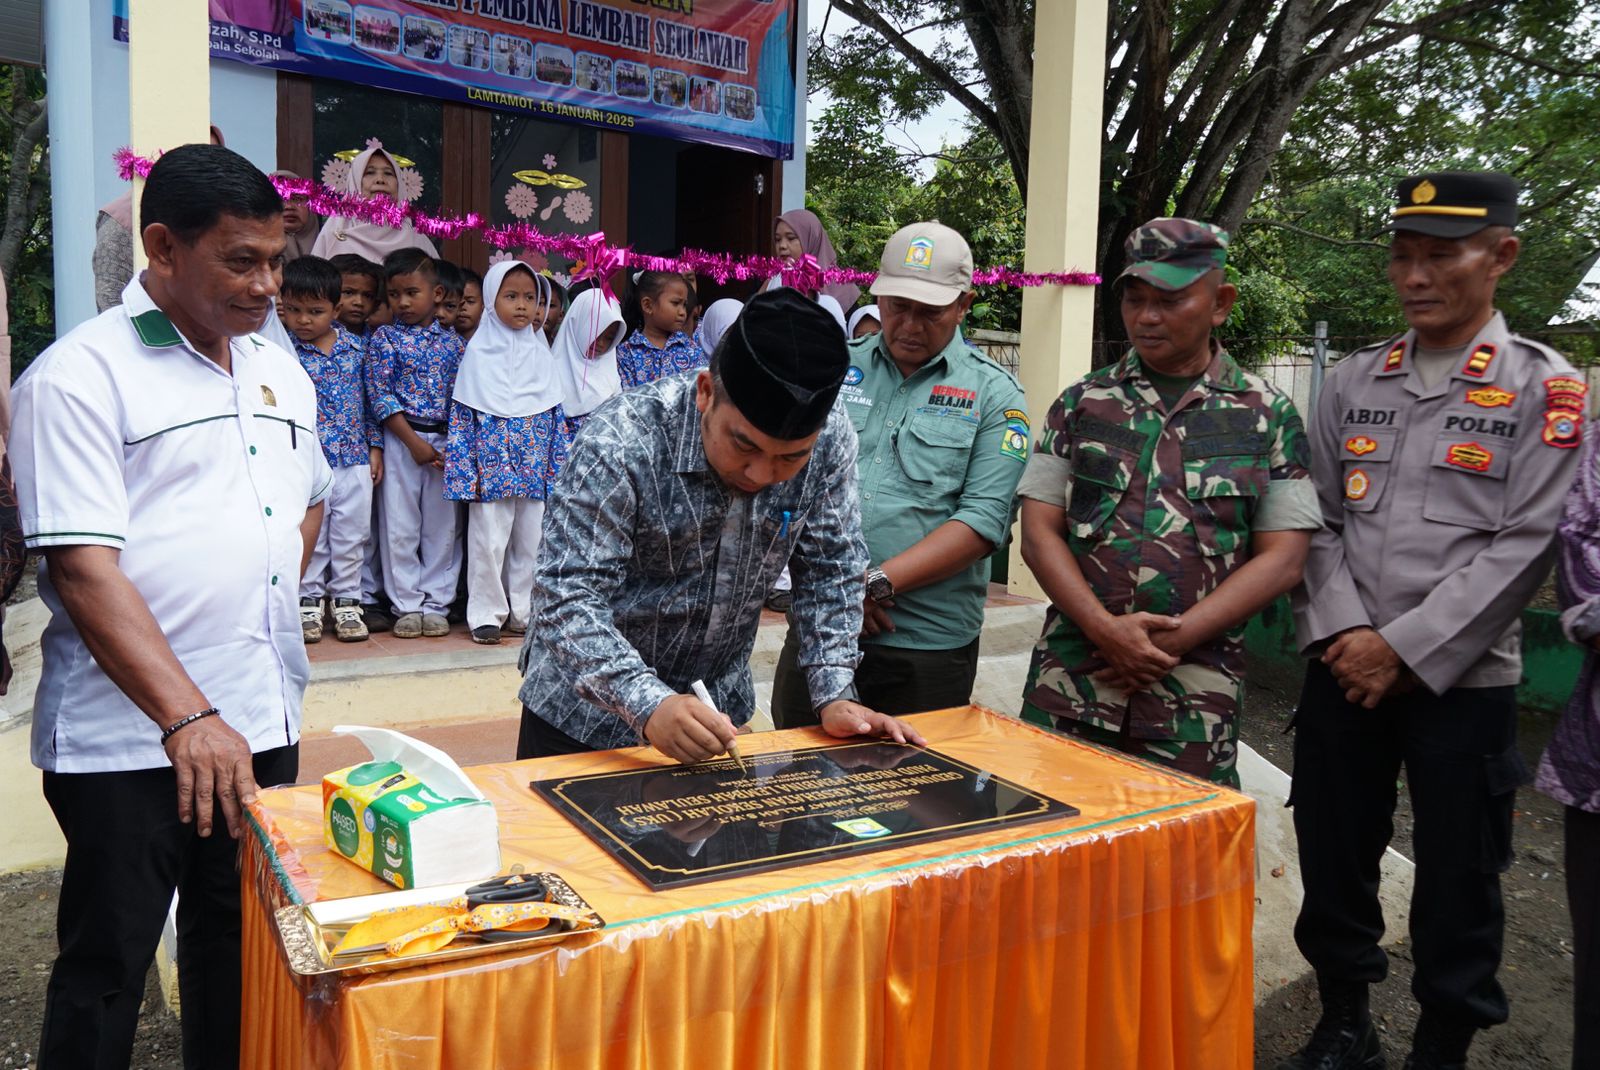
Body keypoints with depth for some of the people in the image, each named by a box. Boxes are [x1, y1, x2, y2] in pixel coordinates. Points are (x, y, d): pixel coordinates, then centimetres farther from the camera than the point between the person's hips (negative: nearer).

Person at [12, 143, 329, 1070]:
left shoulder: (281, 369, 10)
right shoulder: (81, 375, -10)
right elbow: (83, 569, -17)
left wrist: (268, 601, 10)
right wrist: (187, 718, -24)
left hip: (264, 723, 6)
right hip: (128, 741, -6)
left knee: (243, 954, 18)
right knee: (106, 970, 9)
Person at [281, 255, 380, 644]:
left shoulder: (353, 346, 6)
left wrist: (375, 446, 10)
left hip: (354, 458, 3)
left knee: (352, 533, 9)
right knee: (310, 534, 5)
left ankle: (346, 600, 21)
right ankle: (309, 601, 19)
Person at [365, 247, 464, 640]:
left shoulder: (452, 341, 6)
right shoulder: (384, 338, 0)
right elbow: (380, 397, -6)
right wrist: (414, 442, -12)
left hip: (445, 441, 2)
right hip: (401, 440, -2)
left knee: (442, 525, 5)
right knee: (401, 526, 2)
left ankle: (436, 603, 15)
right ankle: (408, 606, 12)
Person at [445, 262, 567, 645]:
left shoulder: (541, 353, 8)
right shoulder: (479, 352, -1)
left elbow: (557, 416, 11)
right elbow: (461, 416, -2)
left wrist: (558, 467, 7)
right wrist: (465, 470, -7)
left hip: (535, 469, 3)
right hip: (492, 469, -3)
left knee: (531, 541, 7)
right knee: (488, 540, -1)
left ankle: (525, 612, 19)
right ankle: (487, 614, 10)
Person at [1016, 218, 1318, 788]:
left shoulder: (1267, 415, 4)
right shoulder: (1081, 403, 7)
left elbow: (1281, 559, -1)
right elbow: (1039, 532, 2)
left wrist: (1170, 642, -11)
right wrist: (1104, 629, -12)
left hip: (1194, 700, -1)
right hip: (1068, 685, 1)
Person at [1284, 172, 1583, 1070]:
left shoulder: (1546, 389, -3)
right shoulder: (1352, 382, 8)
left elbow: (1524, 547, -10)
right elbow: (1317, 521, 5)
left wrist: (1404, 650, -15)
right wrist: (1342, 634, -9)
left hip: (1463, 682, -3)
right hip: (1344, 674, 4)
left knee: (1458, 880, 8)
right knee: (1334, 860, 12)